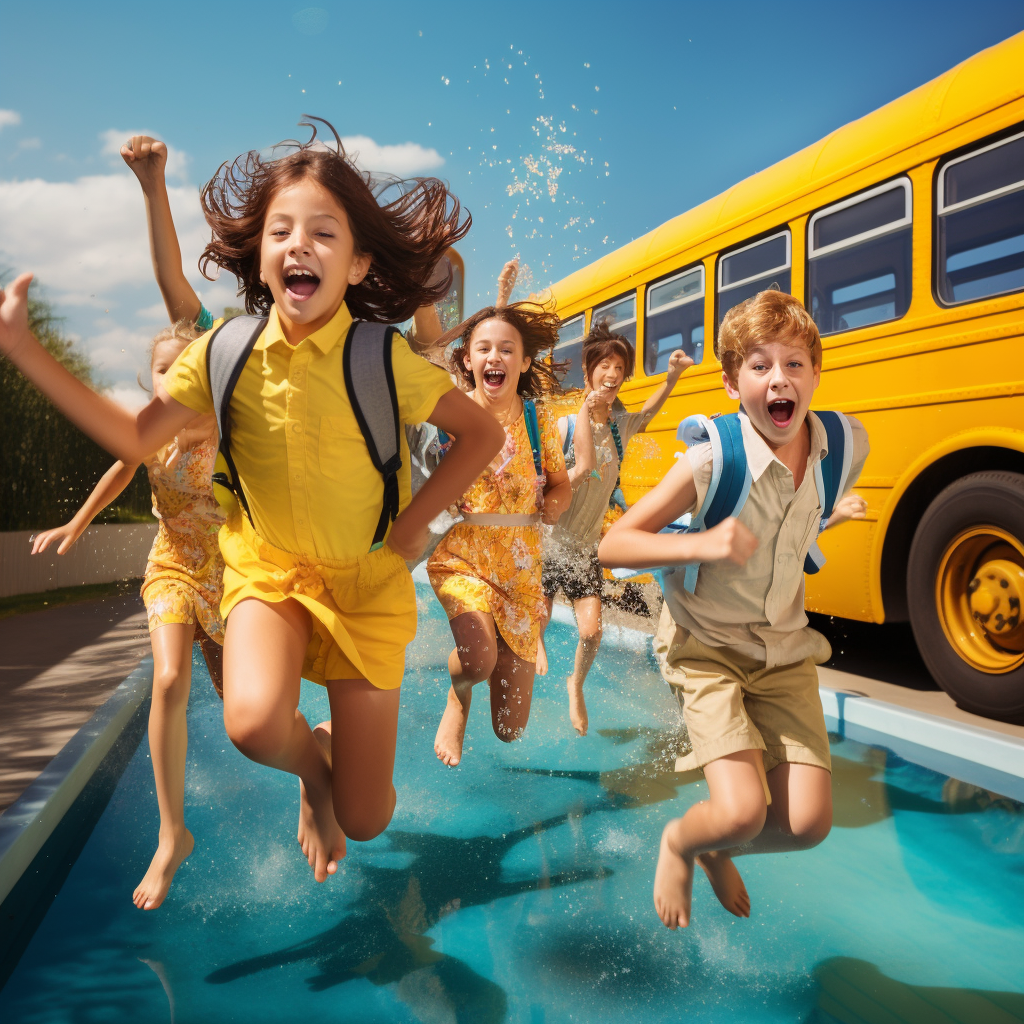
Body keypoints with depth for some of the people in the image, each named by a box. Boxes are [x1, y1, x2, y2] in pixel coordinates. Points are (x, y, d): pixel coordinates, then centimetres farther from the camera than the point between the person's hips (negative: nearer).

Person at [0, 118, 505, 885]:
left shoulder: (383, 358, -16)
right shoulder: (225, 353, -7)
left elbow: (484, 432, -6)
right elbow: (135, 438, -1)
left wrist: (412, 526, -11)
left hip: (366, 581, -1)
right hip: (266, 570, 2)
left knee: (366, 820, 3)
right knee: (256, 721, -32)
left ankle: (332, 742, 42)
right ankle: (312, 763, 8)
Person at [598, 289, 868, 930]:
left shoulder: (846, 446, -6)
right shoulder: (711, 460, -20)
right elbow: (613, 546, -18)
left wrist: (835, 516, 3)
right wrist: (701, 544, -28)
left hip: (785, 650, 5)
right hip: (708, 649, -4)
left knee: (808, 823, -3)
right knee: (742, 811, -18)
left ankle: (719, 852, 32)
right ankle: (678, 843, 20)